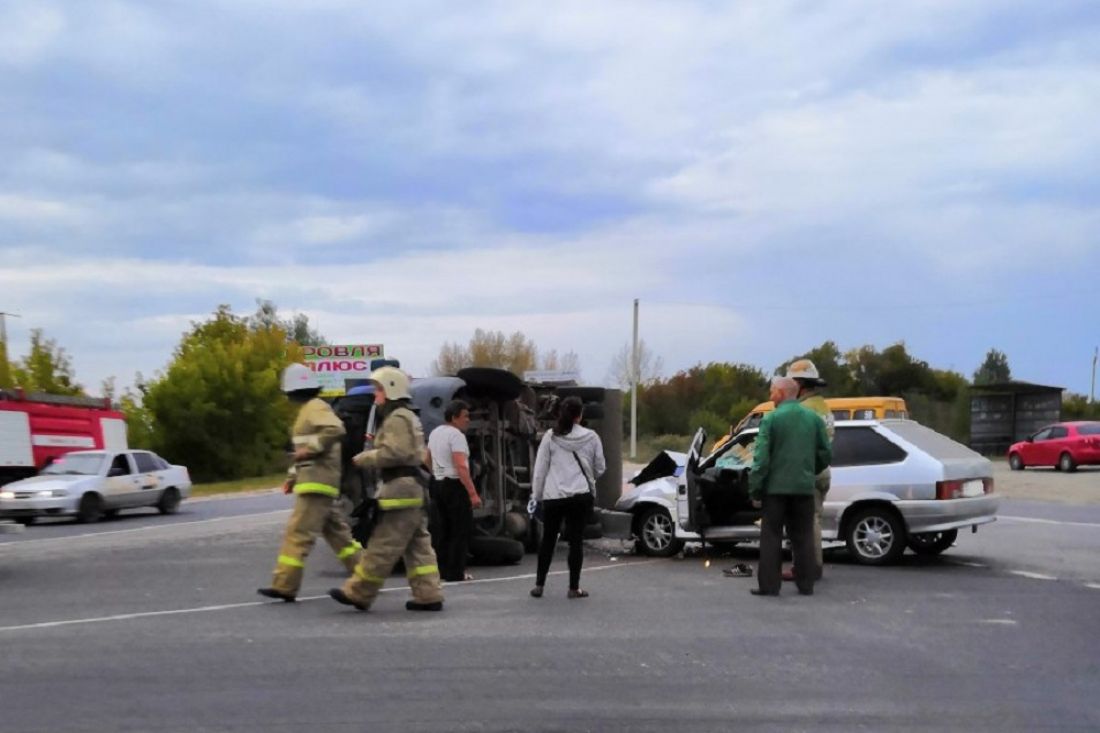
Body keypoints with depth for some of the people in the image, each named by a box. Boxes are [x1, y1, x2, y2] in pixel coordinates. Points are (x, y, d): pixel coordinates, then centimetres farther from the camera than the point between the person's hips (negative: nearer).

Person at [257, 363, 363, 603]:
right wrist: (292, 476, 22)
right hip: (317, 481, 11)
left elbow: (335, 430, -29)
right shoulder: (307, 410, 22)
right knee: (336, 532, 14)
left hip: (317, 482, -11)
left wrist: (310, 448, -24)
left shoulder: (316, 408, -10)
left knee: (298, 533, -11)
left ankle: (284, 586, -11)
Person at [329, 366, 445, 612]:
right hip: (414, 490, 11)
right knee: (418, 546, 8)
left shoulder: (397, 419, -11)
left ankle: (358, 593, 1)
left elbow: (394, 453, -21)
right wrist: (373, 450, 16)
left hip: (400, 489, -11)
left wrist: (364, 458, -9)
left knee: (383, 546, -4)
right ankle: (428, 595, 8)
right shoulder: (409, 417, 22)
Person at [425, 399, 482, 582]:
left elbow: (426, 460, 24)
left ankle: (441, 570, 18)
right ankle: (455, 573, -4)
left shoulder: (435, 433, 12)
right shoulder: (456, 435, -16)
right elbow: (461, 467, -25)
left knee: (441, 529, 14)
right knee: (460, 531, -4)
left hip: (437, 484, 9)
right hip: (454, 485, -9)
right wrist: (473, 494, -26)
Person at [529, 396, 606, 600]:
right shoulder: (591, 437, 0)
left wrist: (537, 495, 9)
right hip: (581, 496, 0)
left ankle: (539, 585, 14)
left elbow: (540, 469, 0)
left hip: (553, 496, 0)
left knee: (548, 540, 12)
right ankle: (574, 588, 7)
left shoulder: (550, 437, -2)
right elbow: (600, 468, 8)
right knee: (576, 541, 4)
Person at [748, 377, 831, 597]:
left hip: (777, 487, -4)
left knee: (771, 537, 3)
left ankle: (768, 585, 2)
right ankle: (806, 585, 12)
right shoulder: (814, 418, 6)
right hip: (805, 487, 4)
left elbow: (761, 458, -12)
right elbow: (826, 454, 9)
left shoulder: (771, 419, -8)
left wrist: (755, 490, -8)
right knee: (803, 537, 11)